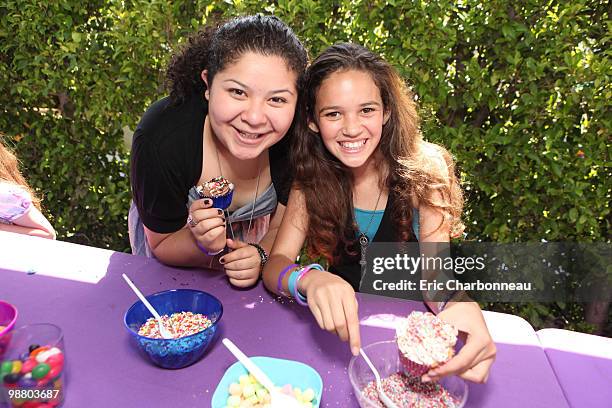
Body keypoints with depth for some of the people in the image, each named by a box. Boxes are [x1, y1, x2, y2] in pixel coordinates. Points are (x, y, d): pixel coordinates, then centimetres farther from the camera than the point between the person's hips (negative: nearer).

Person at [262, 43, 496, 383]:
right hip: (343, 325, 0)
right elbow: (276, 263, -14)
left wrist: (462, 307, -41)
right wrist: (308, 280, -38)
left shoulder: (423, 170, -14)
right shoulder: (312, 176, -8)